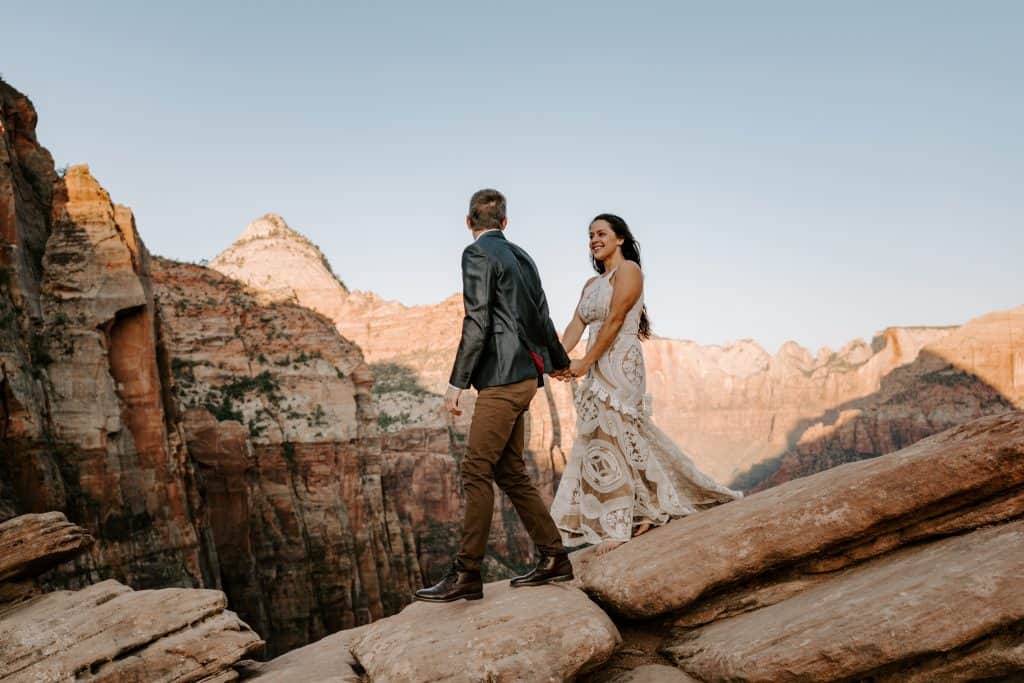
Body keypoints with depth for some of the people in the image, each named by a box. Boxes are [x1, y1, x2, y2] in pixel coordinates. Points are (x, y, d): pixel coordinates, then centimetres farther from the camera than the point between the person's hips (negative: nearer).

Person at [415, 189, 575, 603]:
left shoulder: (477, 255, -7)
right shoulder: (521, 256, 17)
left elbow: (477, 323, -15)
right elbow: (541, 317, 25)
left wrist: (456, 383, -14)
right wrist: (558, 361, 41)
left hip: (502, 380, -9)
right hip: (524, 376, 9)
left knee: (477, 472, -7)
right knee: (510, 473, 13)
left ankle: (467, 575, -5)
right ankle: (553, 560, 18)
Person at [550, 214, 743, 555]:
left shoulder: (628, 270, -5)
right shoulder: (592, 283, 19)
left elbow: (615, 320, -14)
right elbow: (577, 324, 8)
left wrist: (584, 362, -16)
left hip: (620, 365, -8)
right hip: (599, 372, 8)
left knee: (610, 443, -7)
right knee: (626, 441, 10)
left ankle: (617, 528, -1)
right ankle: (651, 507, 21)